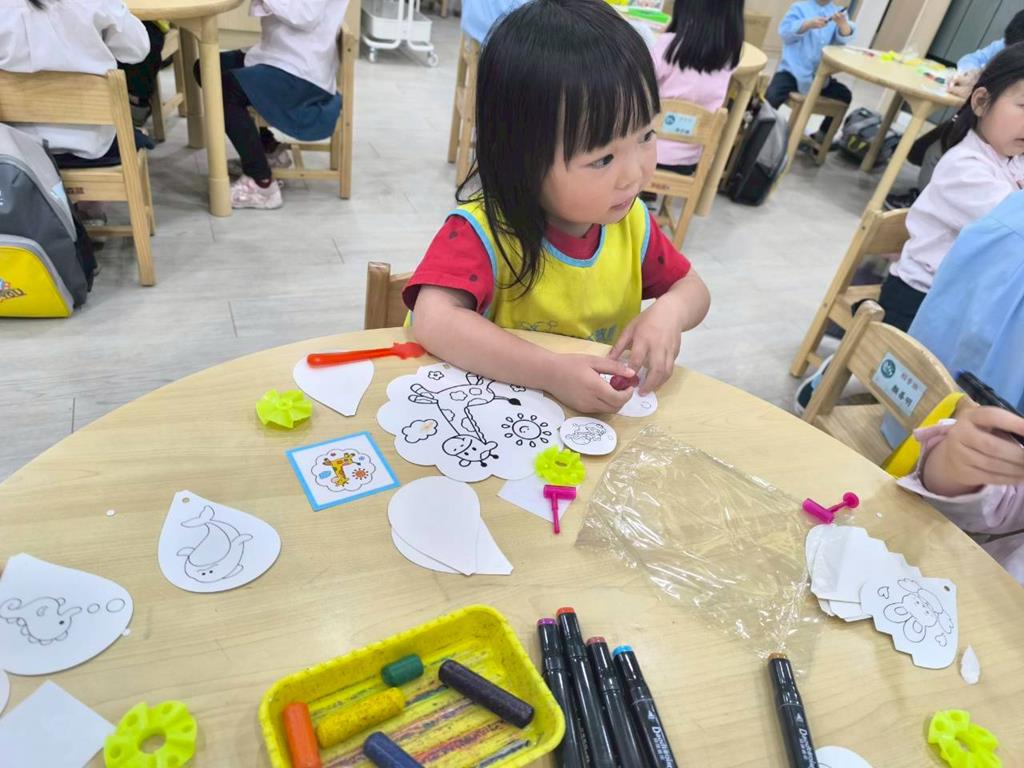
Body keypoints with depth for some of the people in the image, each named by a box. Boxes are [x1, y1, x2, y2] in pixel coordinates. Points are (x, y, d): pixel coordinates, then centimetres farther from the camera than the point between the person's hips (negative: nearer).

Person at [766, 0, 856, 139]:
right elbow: (785, 31, -13)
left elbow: (844, 38, -6)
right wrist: (809, 24, -28)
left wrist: (842, 23, -28)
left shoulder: (838, 12, 11)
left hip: (820, 74, 4)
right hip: (793, 70, -4)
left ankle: (822, 135, 8)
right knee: (772, 96, -29)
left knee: (845, 95, -9)